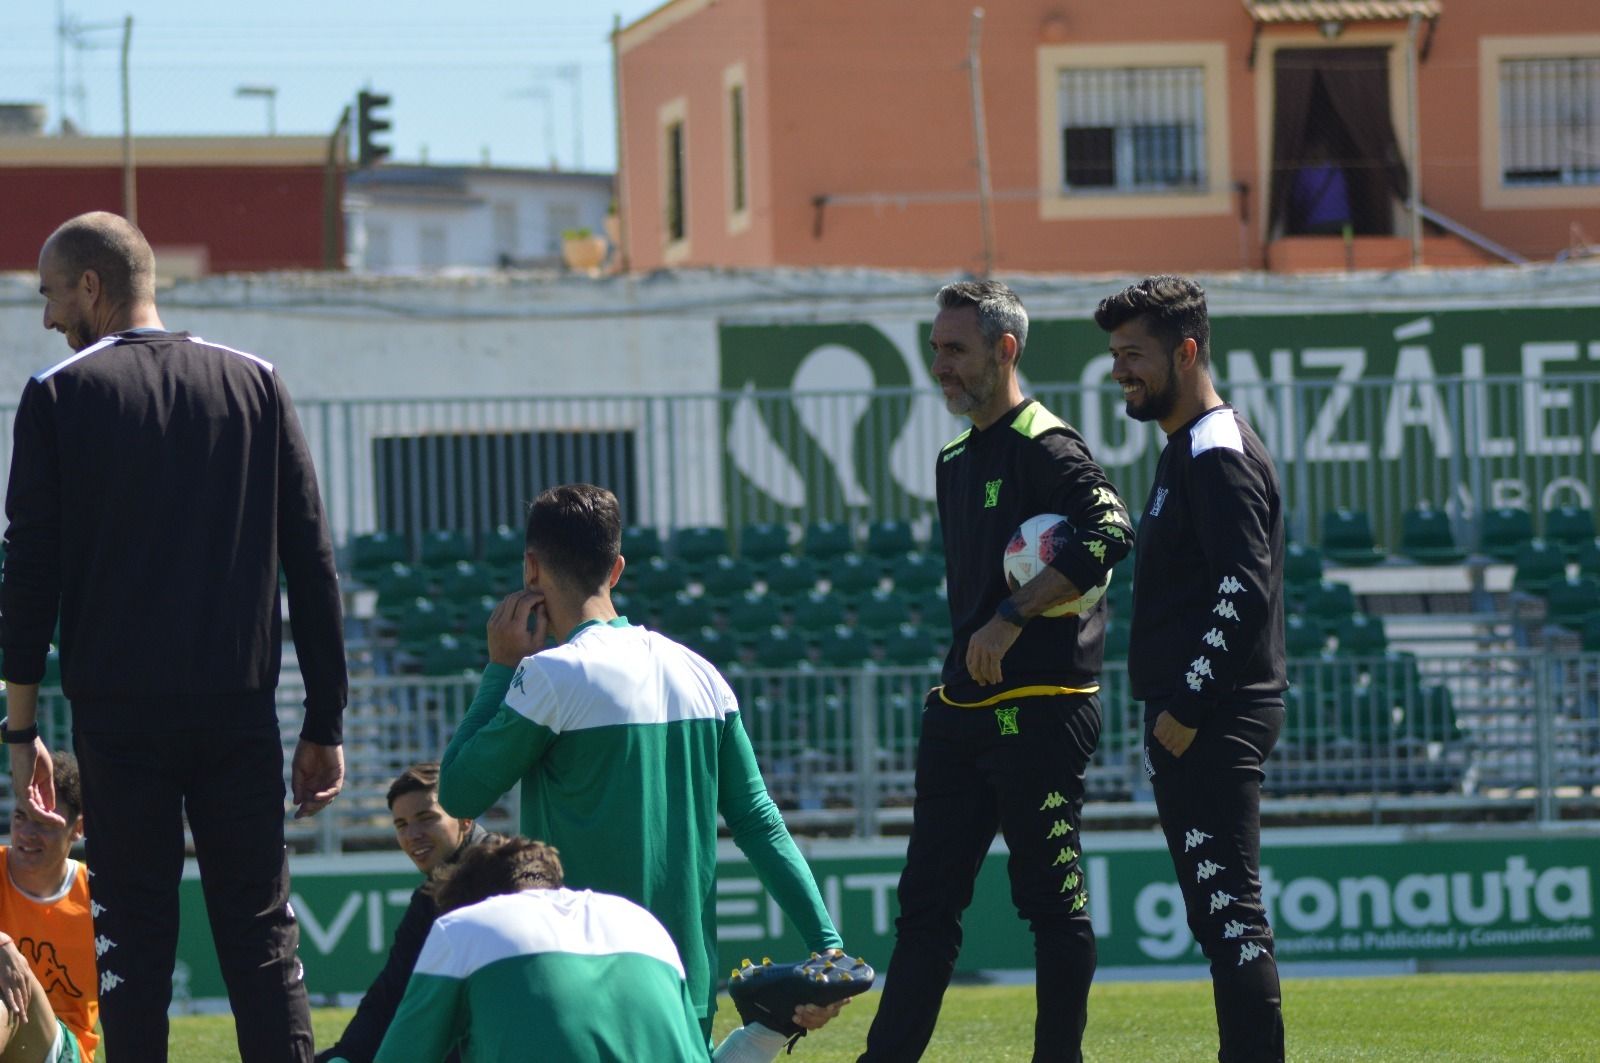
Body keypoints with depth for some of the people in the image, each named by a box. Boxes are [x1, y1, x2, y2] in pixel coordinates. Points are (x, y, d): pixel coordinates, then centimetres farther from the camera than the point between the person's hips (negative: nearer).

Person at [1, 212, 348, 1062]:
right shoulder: (254, 384, 8)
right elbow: (312, 561, 6)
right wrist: (324, 724, 9)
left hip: (117, 713, -2)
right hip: (240, 707, 2)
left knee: (133, 937, 2)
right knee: (261, 933, 3)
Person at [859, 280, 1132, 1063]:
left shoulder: (1045, 448, -10)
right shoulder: (956, 460, 18)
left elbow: (1109, 535, -24)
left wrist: (1013, 616, -23)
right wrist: (961, 670, 16)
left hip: (1039, 711, -9)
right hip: (962, 706, 9)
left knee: (1051, 898, -3)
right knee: (927, 901, 7)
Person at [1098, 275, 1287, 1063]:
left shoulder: (1219, 457, -13)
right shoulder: (1186, 452, 19)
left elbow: (1245, 592, -21)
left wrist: (1187, 710, -21)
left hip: (1216, 724, -11)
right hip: (1187, 723, 11)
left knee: (1228, 907, -12)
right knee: (1217, 911, 12)